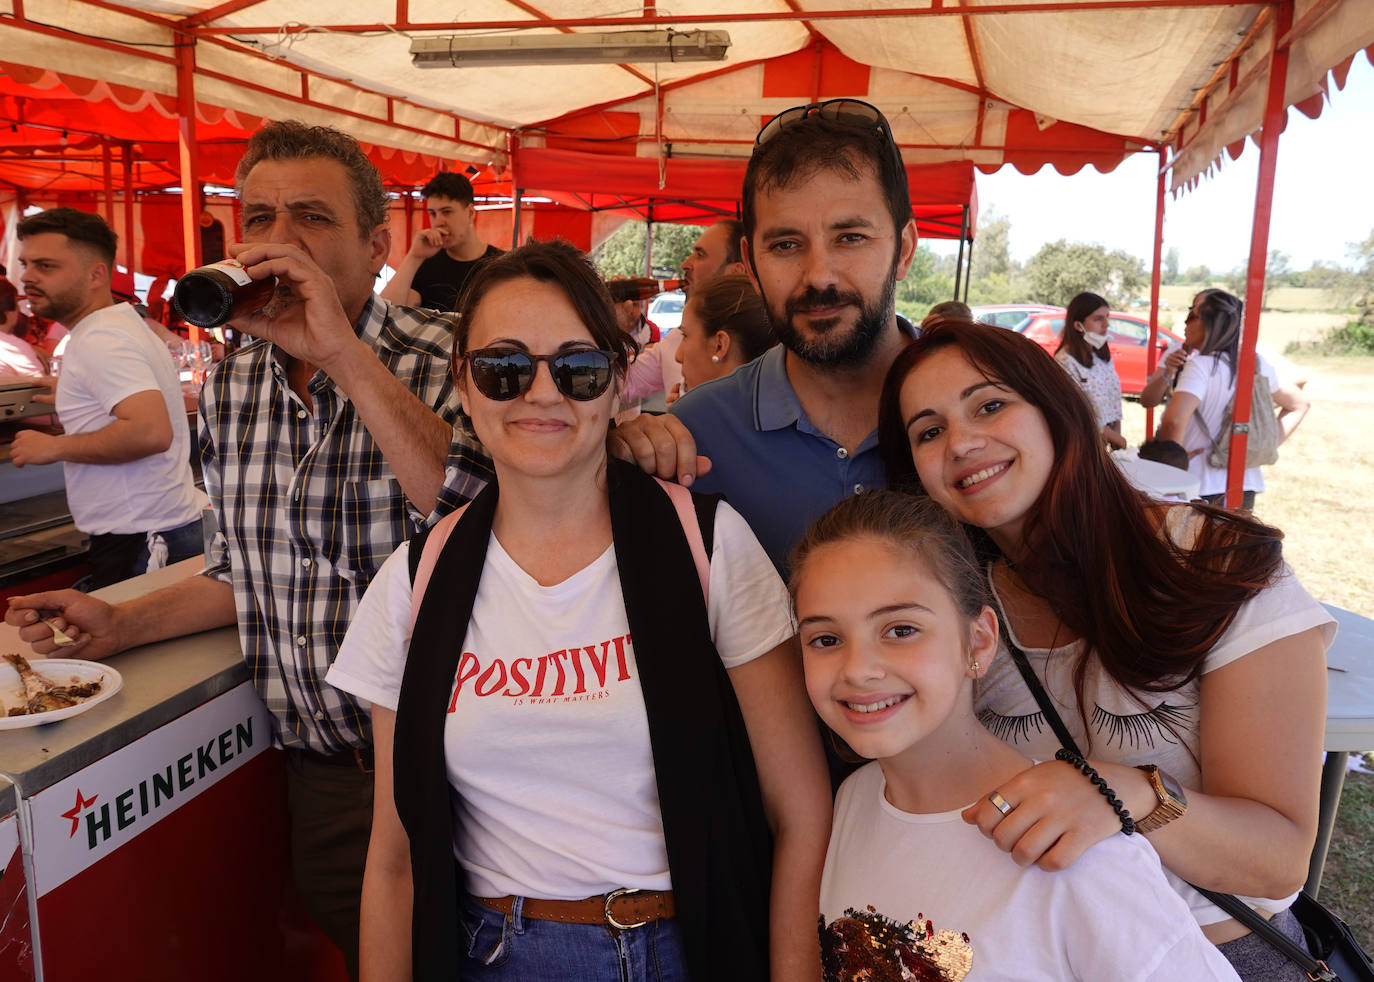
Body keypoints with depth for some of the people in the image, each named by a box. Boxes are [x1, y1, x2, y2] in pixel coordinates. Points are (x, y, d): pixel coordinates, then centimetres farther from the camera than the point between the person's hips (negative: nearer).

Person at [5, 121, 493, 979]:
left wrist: (344, 351, -31)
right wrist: (122, 625, 4)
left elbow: (484, 518, -34)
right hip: (316, 779, 5)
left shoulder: (447, 364, -13)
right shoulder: (232, 388, 5)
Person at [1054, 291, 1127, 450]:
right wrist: (1116, 437, -9)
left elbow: (1114, 400, 10)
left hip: (1104, 442, 7)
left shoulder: (1103, 355, 7)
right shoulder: (1066, 361, -19)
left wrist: (1116, 436, 0)